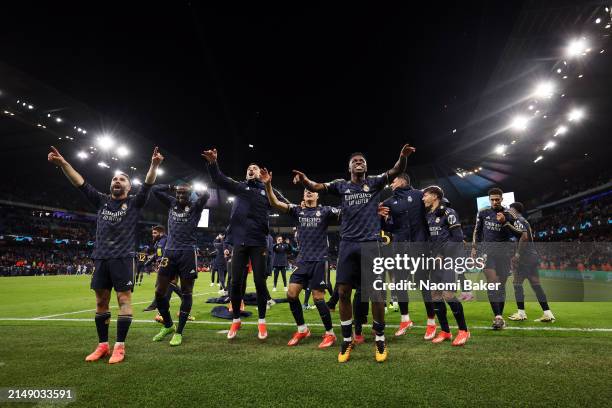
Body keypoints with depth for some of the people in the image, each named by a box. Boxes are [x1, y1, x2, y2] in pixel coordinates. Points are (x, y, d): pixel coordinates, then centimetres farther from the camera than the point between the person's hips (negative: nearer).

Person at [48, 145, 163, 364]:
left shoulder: (134, 203, 4)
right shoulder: (102, 201, 14)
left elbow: (147, 185, -10)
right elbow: (80, 183, 9)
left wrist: (154, 165, -26)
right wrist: (62, 163, -2)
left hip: (123, 258, -4)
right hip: (101, 258, 5)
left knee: (124, 300, -4)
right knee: (101, 301, 9)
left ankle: (119, 346, 3)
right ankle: (102, 345, 20)